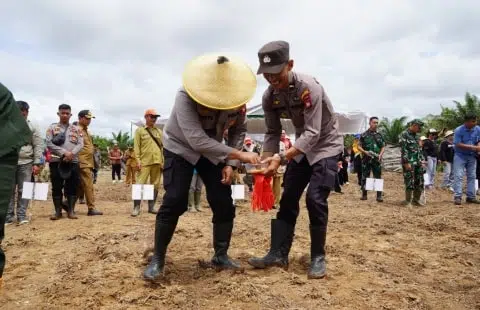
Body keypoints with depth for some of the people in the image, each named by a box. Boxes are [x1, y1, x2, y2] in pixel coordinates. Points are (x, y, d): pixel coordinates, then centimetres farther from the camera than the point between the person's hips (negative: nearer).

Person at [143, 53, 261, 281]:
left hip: (212, 151, 4)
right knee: (174, 202, -15)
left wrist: (230, 163, -15)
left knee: (224, 203, -4)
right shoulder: (185, 97, -35)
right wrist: (239, 154, -46)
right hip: (181, 148, -4)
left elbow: (239, 129, -4)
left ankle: (220, 256, 13)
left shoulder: (236, 99, -21)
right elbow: (197, 140, -44)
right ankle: (157, 260, 1)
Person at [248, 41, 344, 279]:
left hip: (326, 145, -6)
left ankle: (318, 257, 2)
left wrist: (281, 159, -42)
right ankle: (278, 253, 9)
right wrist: (266, 162, -17)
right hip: (302, 147, 6)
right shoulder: (269, 96, -11)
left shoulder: (309, 88, -30)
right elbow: (272, 133, -3)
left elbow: (313, 133, -34)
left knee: (315, 199, -14)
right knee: (288, 198, 2)